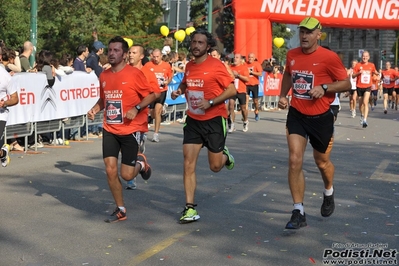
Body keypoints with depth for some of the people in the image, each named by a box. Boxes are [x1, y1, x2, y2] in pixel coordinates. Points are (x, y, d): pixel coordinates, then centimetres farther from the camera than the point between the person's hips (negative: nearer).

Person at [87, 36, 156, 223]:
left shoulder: (134, 74, -11)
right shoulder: (104, 75, 6)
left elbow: (151, 95, -7)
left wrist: (136, 108, -21)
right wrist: (94, 109, 1)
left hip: (130, 130, -5)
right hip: (110, 130, 5)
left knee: (126, 175, -2)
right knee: (110, 170, -2)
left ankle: (140, 163, 35)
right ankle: (120, 210, 15)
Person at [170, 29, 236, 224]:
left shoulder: (216, 65, -13)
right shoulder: (189, 66, 5)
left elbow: (232, 90, -14)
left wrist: (210, 102, -24)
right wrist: (179, 91, 3)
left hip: (214, 120, -4)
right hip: (193, 120, 5)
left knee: (215, 166, 6)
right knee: (188, 165, -4)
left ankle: (225, 155, 43)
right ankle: (190, 208, 2)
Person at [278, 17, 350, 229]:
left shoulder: (329, 57, -12)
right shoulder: (291, 55, 2)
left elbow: (346, 83, -7)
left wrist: (324, 87, -22)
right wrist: (283, 95, 8)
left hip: (321, 117, -2)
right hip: (297, 115, 3)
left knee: (322, 162, 13)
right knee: (295, 160, -11)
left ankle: (329, 193, 47)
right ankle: (298, 212, -6)